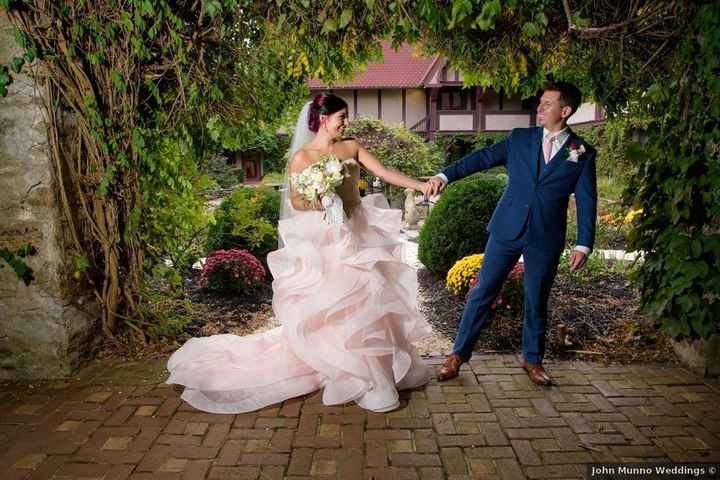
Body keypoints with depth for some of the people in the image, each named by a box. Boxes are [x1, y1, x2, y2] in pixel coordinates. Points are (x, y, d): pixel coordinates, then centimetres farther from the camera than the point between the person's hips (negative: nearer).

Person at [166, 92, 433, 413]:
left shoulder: (351, 147, 7)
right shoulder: (302, 157, -6)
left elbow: (385, 173, 2)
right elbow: (295, 201, -5)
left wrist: (422, 185, -6)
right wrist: (320, 203, -25)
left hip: (356, 236, 5)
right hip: (324, 242, -5)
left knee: (365, 300, 9)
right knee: (330, 306, -1)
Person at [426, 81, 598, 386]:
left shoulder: (583, 153, 2)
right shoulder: (521, 138, 6)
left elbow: (587, 202, 1)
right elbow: (483, 158, 1)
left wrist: (584, 244, -5)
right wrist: (445, 175, -10)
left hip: (546, 238, -1)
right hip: (507, 229, 1)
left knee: (536, 302, 11)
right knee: (482, 292, 3)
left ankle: (533, 360, 31)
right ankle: (459, 354, 14)